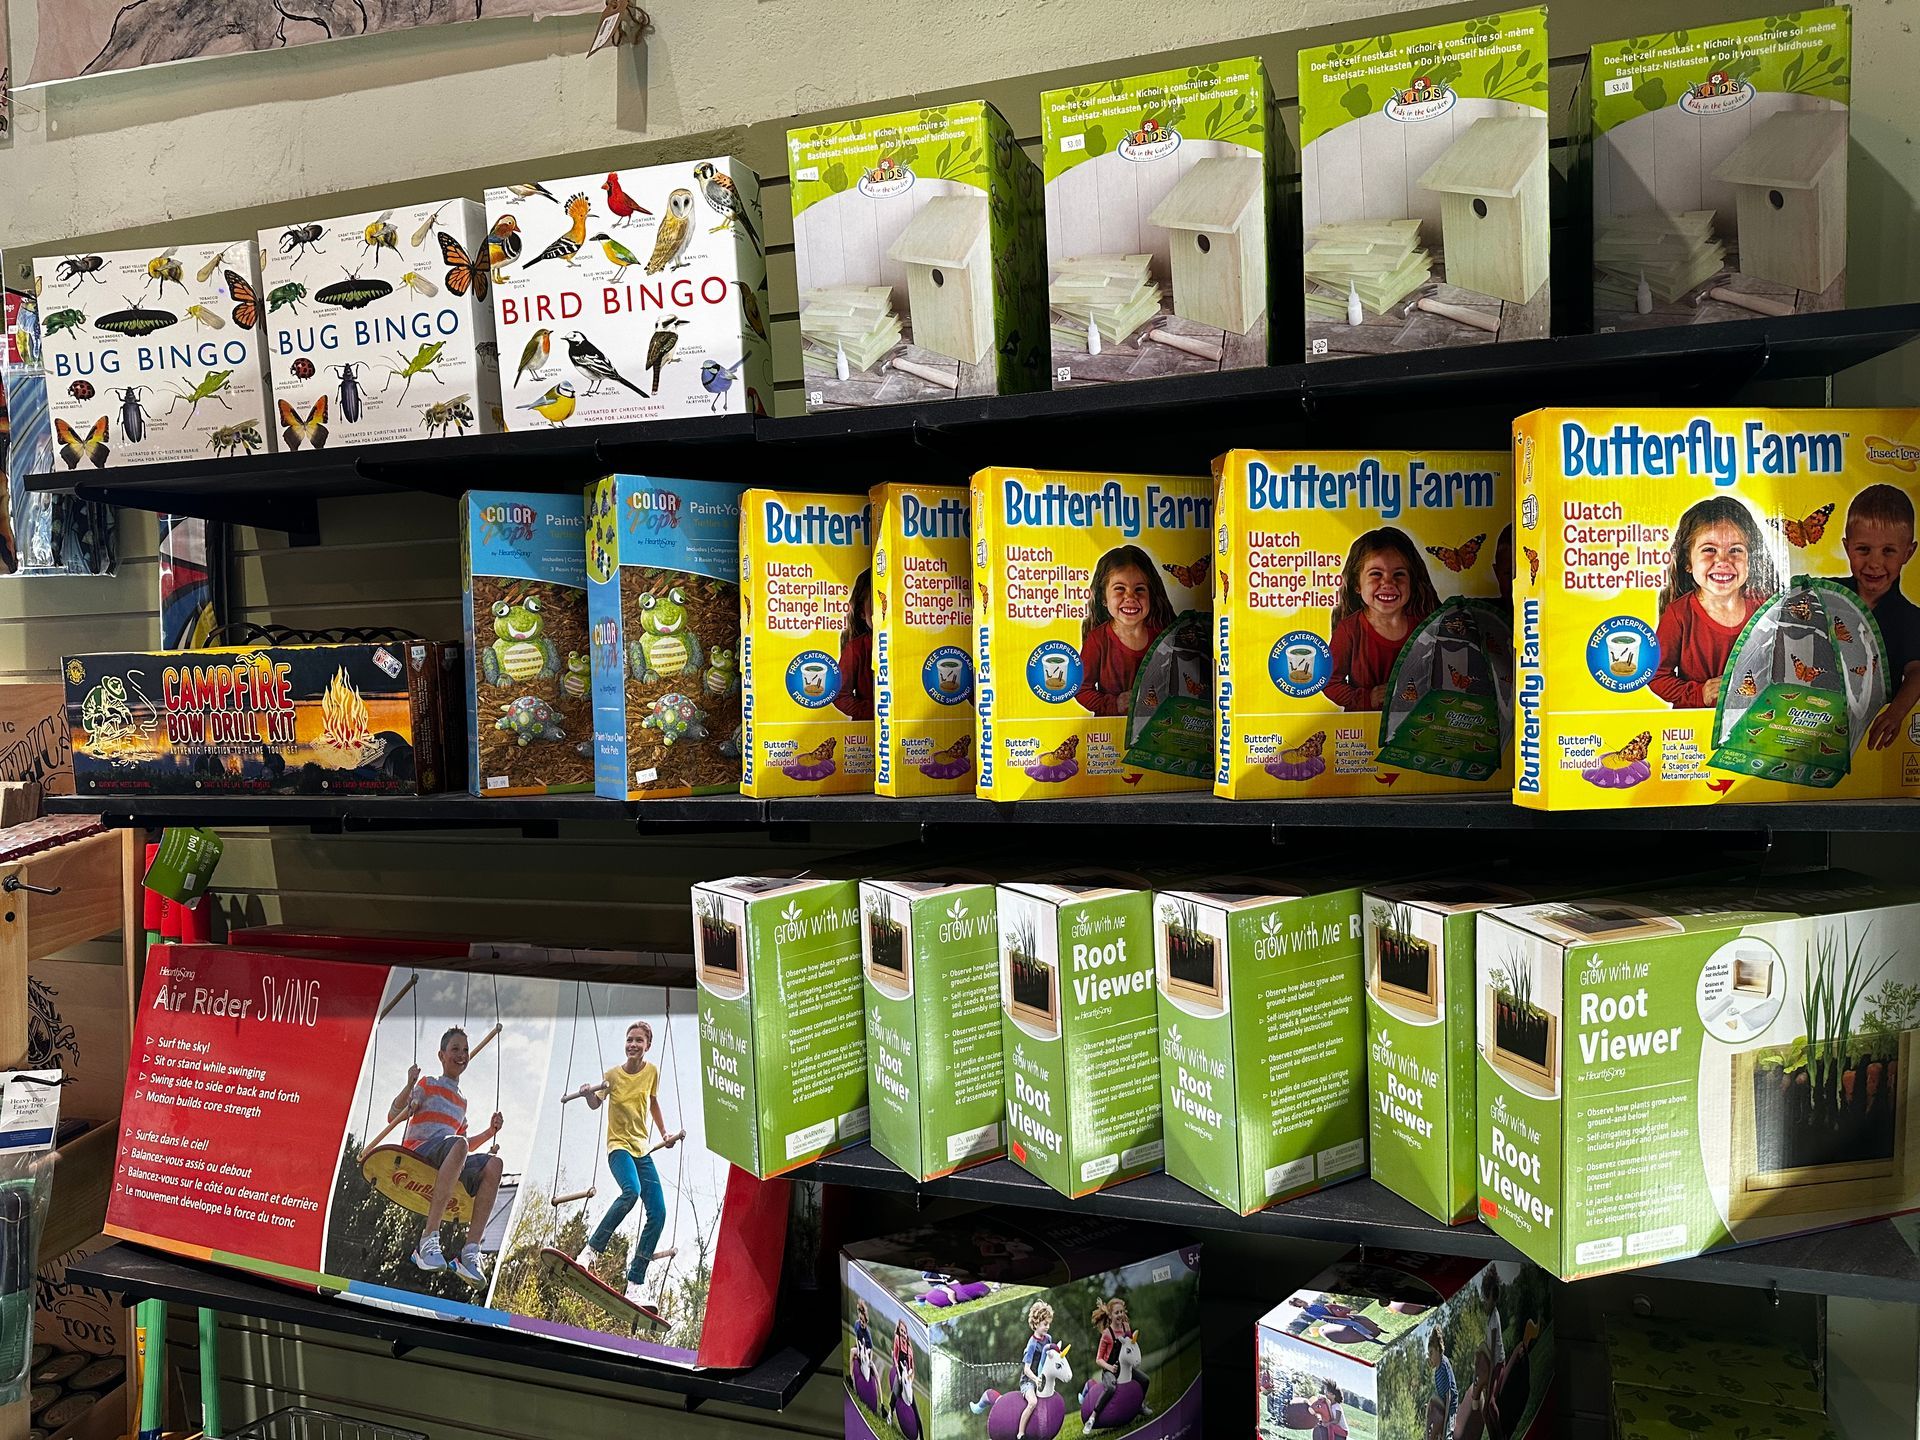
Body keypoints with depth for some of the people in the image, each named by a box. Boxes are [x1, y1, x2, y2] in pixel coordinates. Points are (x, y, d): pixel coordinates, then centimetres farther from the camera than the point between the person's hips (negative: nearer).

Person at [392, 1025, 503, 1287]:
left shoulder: (462, 1101, 29)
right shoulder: (428, 1085, 13)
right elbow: (393, 1116, -2)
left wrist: (489, 1132, 18)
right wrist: (410, 1086, -17)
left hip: (449, 1164, 5)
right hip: (417, 1152, -5)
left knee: (493, 1164, -26)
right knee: (456, 1144, -40)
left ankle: (471, 1251, -37)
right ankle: (429, 1238, -45)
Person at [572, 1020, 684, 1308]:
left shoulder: (652, 1072, 4)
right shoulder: (614, 1074, -6)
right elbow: (595, 1104, -12)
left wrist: (664, 1133, 20)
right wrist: (589, 1092, -34)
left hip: (642, 1150, 5)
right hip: (619, 1146, -5)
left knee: (658, 1214, -8)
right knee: (631, 1191, -36)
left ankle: (635, 1286, -3)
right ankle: (590, 1251, -23)